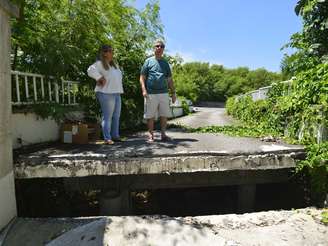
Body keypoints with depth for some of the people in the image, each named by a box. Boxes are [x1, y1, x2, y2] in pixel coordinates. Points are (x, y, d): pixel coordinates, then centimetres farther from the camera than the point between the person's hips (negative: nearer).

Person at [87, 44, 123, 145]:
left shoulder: (114, 64, 21)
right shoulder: (100, 63, -5)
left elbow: (118, 76, 25)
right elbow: (90, 70, -21)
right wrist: (100, 78, -14)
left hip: (117, 93, 8)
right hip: (106, 93, -8)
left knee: (116, 116, 10)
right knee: (107, 116, -7)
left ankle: (115, 136, 20)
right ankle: (107, 138, -1)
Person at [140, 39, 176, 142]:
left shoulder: (165, 63, 17)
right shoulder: (148, 61, 7)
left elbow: (169, 80, 18)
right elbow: (142, 77, 2)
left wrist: (173, 93, 12)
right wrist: (144, 90, -12)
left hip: (164, 93, 4)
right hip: (151, 94, -3)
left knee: (164, 115, 5)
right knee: (150, 116, 1)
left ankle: (163, 134, 16)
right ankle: (151, 135, 10)